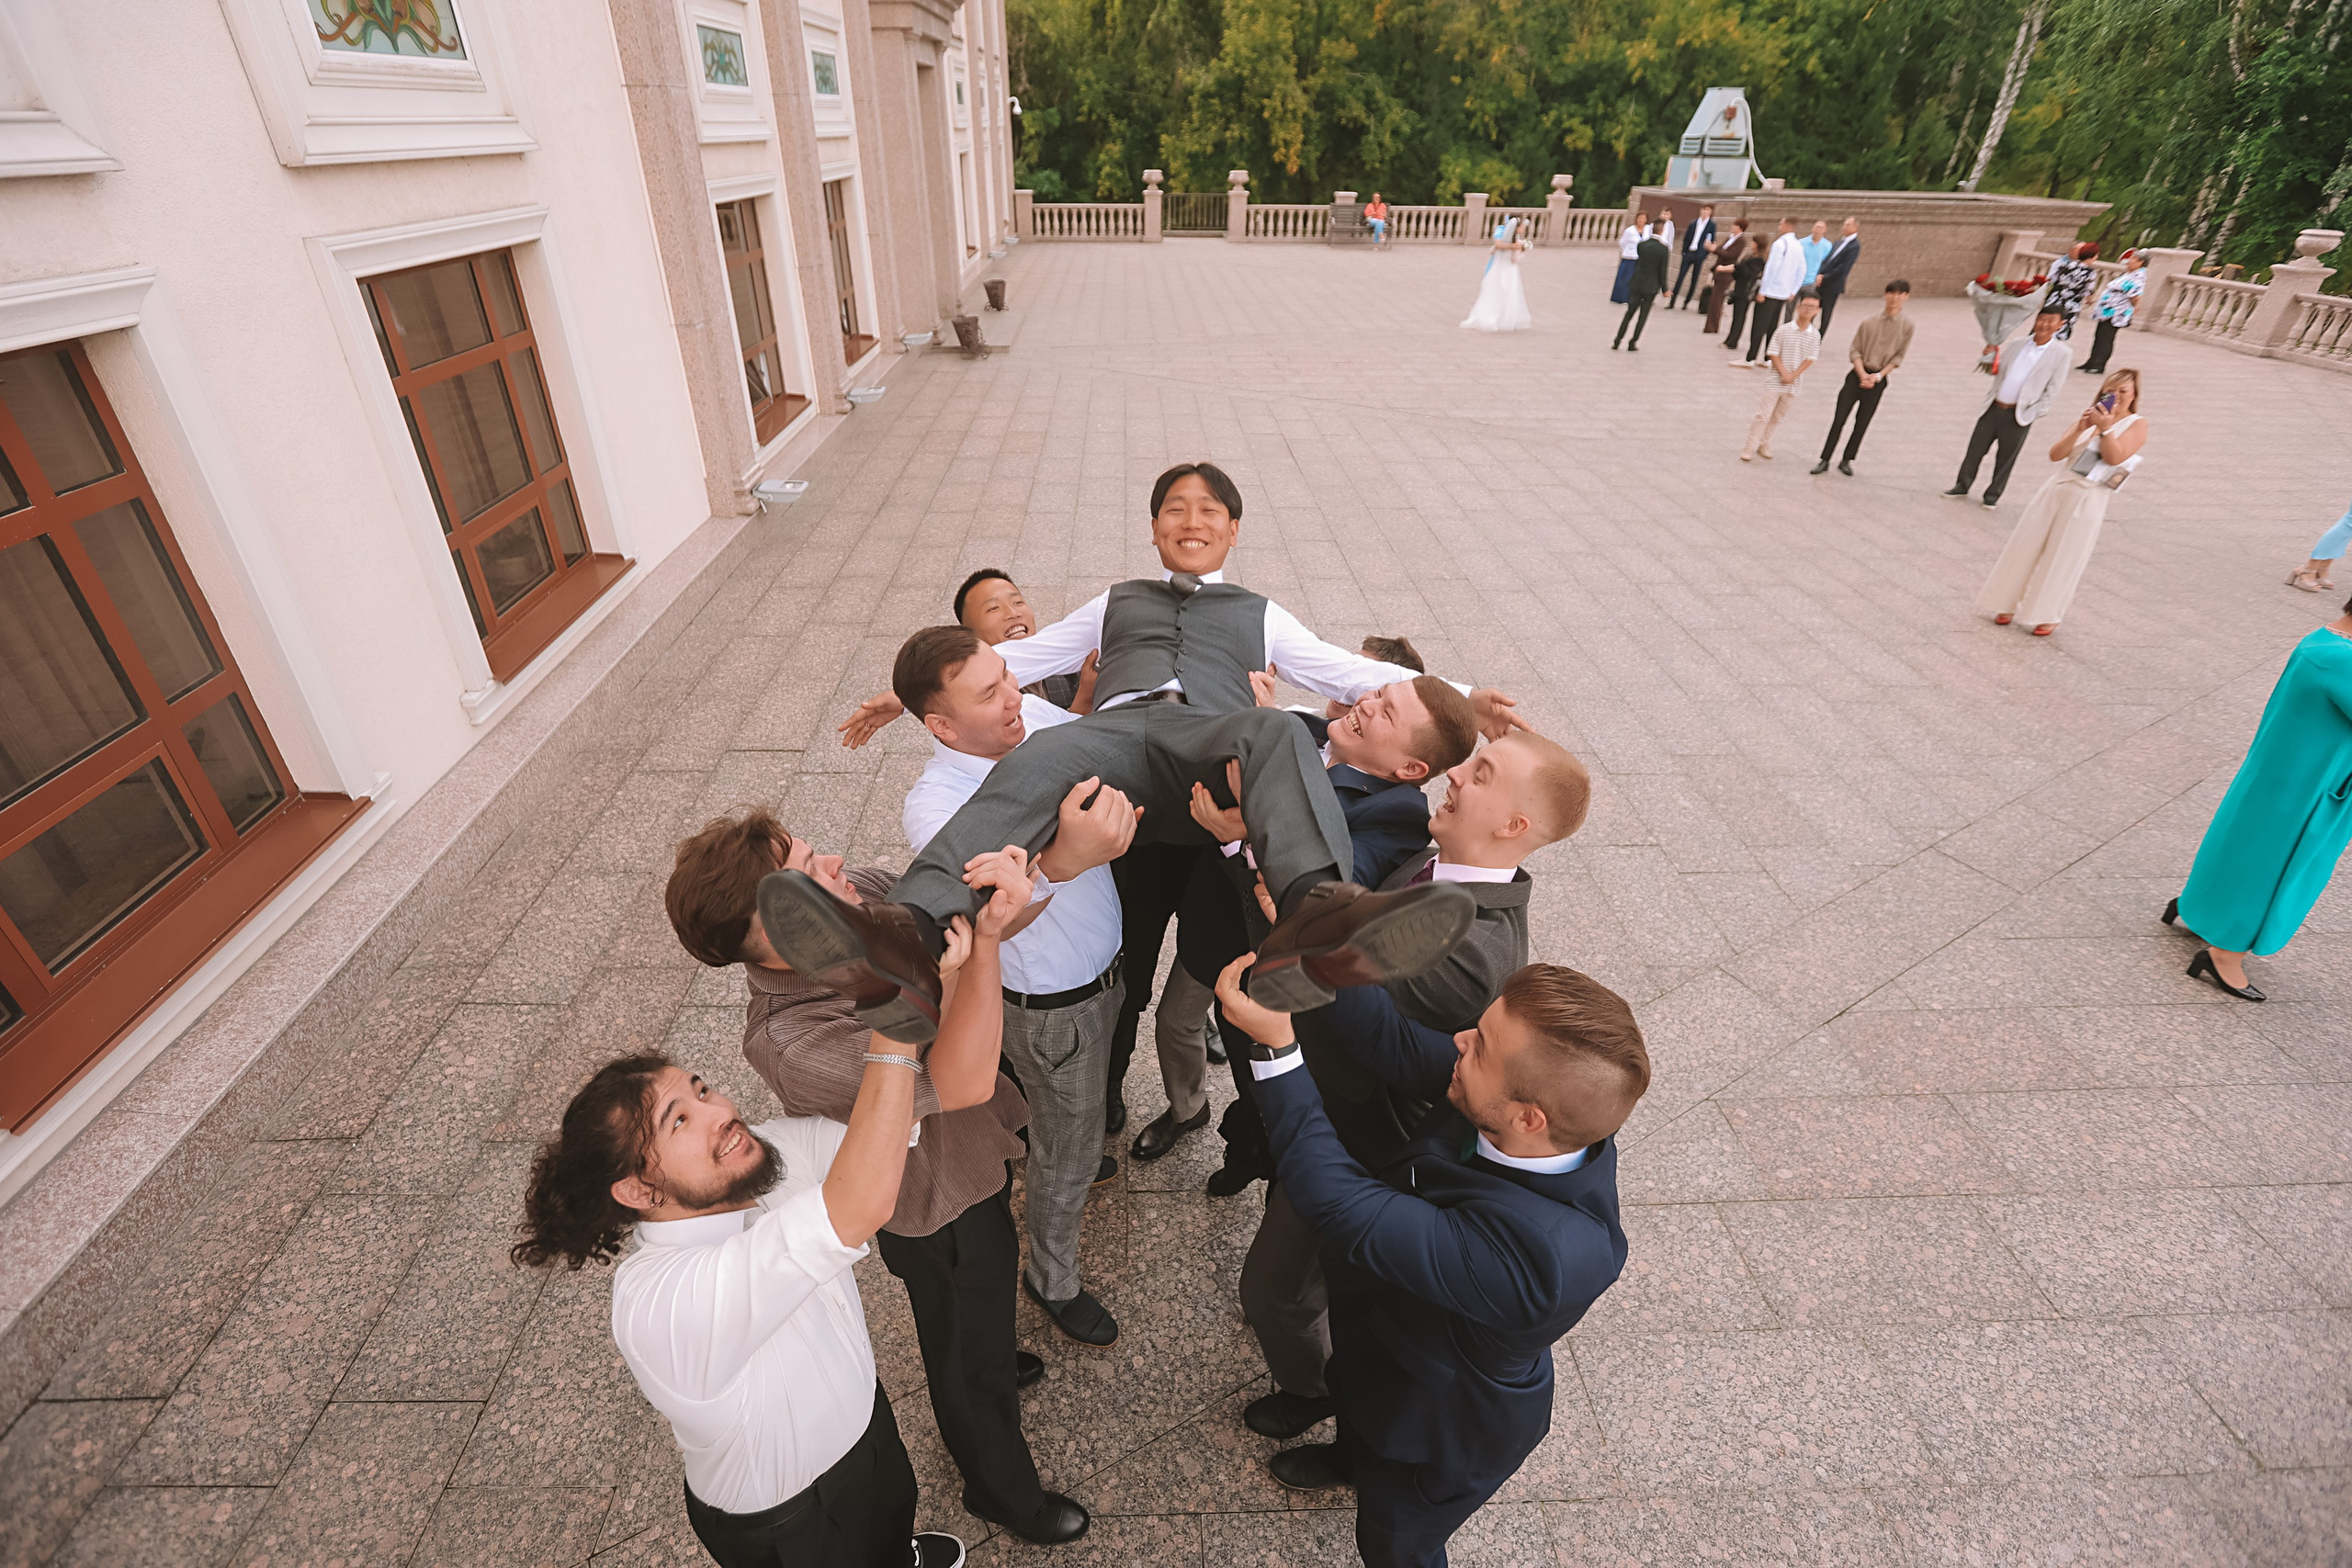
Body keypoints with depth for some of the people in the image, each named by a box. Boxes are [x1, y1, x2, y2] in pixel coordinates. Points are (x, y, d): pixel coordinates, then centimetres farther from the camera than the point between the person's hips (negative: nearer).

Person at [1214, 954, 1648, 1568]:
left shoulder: (1533, 1254, -49)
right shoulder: (1565, 1116, -29)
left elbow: (1339, 1202, -44)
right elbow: (1394, 1044, -22)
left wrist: (1275, 1045, -42)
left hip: (1444, 1429, -6)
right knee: (1354, 1401, 39)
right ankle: (1350, 1459, 71)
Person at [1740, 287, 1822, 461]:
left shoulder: (1815, 335, 0)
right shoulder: (1784, 330, -7)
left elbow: (1810, 359, -1)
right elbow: (1773, 355, -7)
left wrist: (1793, 375, -14)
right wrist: (1784, 374, -15)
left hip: (1794, 384, 3)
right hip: (1775, 381, -3)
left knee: (1777, 417, 12)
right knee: (1763, 415, -3)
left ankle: (1764, 444, 25)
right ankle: (1750, 447, 2)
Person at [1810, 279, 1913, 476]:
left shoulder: (1906, 325, -1)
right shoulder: (1870, 322, -1)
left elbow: (1898, 356, -1)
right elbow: (1855, 350, 0)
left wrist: (1878, 376, -11)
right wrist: (1862, 374, -12)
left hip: (1879, 380, 0)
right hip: (1858, 374, 0)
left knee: (1862, 423, 6)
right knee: (1839, 419, -5)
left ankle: (1846, 460, 17)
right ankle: (1824, 460, 1)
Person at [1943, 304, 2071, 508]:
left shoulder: (2060, 354, -4)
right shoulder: (2017, 344, 5)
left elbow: (2052, 390, -4)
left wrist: (2036, 413, -9)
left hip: (2019, 415, -3)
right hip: (1993, 408, 3)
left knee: (2005, 459, 7)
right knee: (1975, 449, 8)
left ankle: (1993, 495, 19)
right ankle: (1962, 487, 22)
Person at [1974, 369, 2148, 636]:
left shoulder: (2136, 424, -1)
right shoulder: (2089, 416, 10)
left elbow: (2114, 458, -15)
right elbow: (2056, 454, 1)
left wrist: (2105, 427, -18)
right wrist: (2079, 429, -11)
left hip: (2088, 500, -4)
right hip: (2056, 488, 4)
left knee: (2063, 559, 2)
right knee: (2027, 547, 6)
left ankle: (2048, 615, 14)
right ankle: (2009, 604, 19)